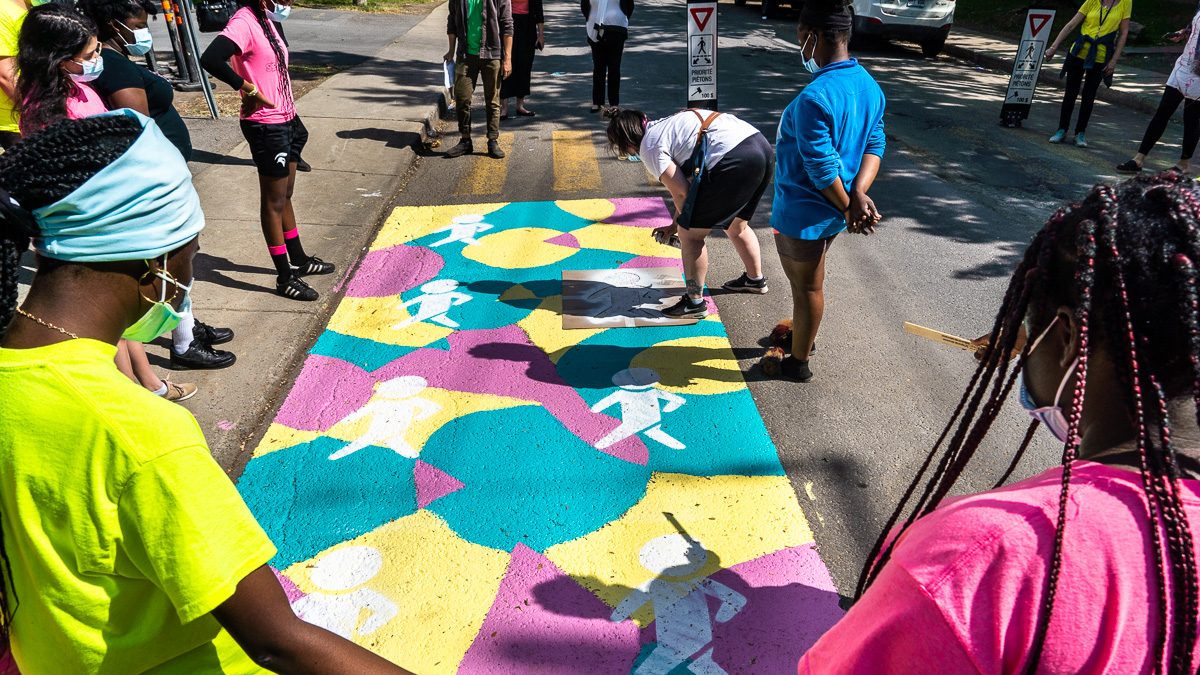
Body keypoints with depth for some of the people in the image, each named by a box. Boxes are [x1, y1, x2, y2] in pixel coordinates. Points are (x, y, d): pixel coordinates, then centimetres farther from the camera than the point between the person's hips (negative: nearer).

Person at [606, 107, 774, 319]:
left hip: (735, 160, -10)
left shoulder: (649, 147, 0)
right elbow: (686, 181, 28)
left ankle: (695, 302, 11)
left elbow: (680, 192, -4)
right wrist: (676, 224, 31)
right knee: (735, 226, 30)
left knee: (690, 234, 3)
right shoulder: (667, 126, 27)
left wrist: (684, 225, 14)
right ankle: (755, 279, 47)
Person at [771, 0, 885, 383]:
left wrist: (848, 208, -13)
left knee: (807, 286, 8)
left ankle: (798, 363, 27)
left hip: (805, 213, -9)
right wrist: (859, 196, -14)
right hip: (829, 211, 9)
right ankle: (802, 336, 48)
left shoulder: (814, 98, -27)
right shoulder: (870, 86, 1)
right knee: (807, 279, 27)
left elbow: (823, 170, -26)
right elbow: (874, 145, -2)